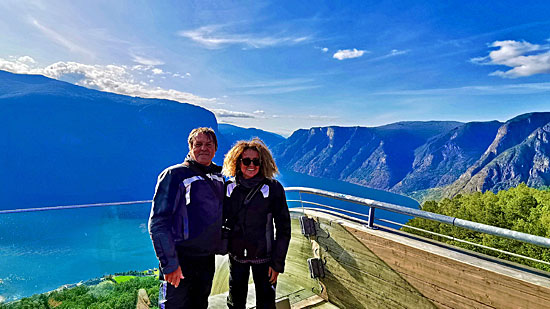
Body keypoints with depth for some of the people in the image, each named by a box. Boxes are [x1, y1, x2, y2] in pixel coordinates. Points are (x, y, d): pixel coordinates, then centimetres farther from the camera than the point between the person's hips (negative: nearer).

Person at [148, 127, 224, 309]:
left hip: (208, 260, 6)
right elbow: (158, 223, -15)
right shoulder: (174, 175, -11)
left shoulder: (219, 176, 6)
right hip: (181, 260, -6)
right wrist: (169, 264, -19)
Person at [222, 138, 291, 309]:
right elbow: (221, 220, 11)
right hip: (236, 256, 3)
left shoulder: (273, 188, -9)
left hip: (264, 257, -2)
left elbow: (283, 228, -6)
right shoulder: (229, 187, -1)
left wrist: (277, 263, -7)